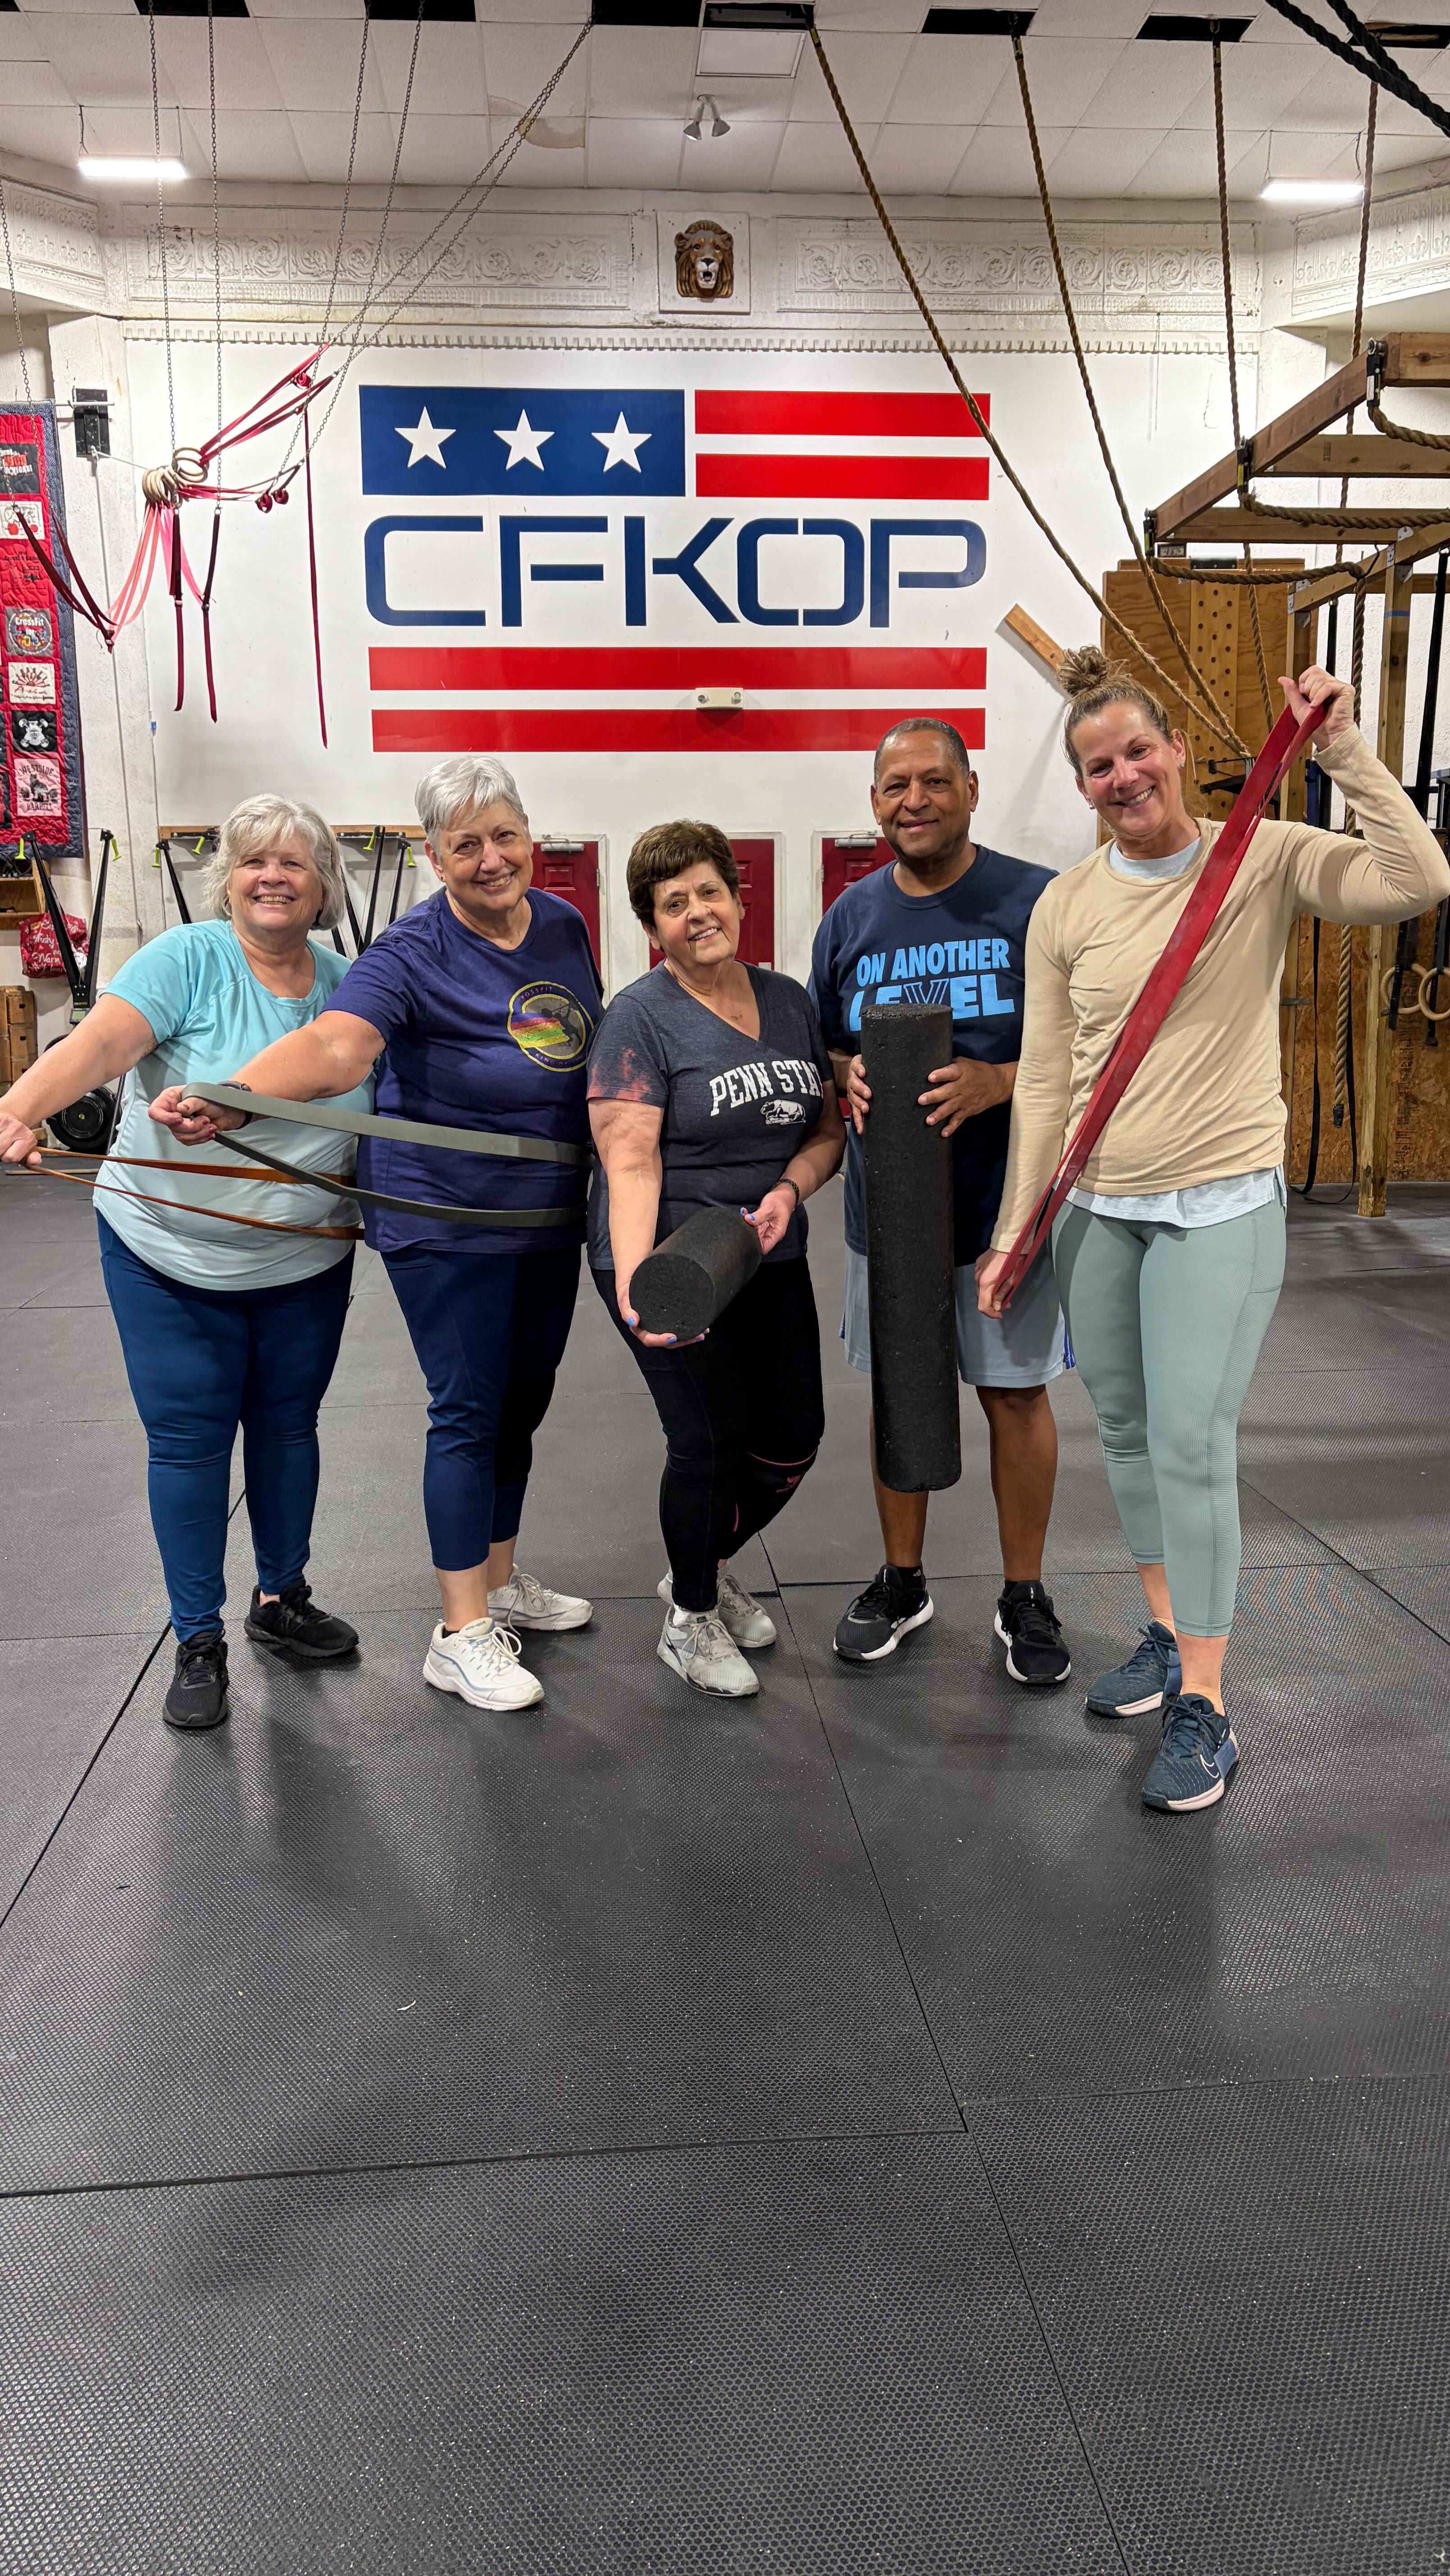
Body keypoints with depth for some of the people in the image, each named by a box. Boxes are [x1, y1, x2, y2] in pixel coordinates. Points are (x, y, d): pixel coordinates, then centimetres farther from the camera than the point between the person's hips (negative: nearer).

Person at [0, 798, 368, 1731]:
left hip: (305, 1263, 4)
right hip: (171, 1259, -3)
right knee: (189, 1441, 4)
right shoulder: (187, 960, -13)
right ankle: (199, 1643, 20)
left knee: (288, 1427, 16)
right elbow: (98, 1042, -29)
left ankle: (283, 1599, 36)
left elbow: (377, 1107, 10)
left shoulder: (348, 984, 0)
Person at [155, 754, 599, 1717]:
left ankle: (500, 1580, 34)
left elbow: (596, 1046, 18)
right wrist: (228, 1099, -53)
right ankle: (463, 1635, 8)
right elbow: (335, 1046, -35)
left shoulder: (563, 924, 3)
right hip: (448, 1221, -7)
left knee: (523, 1403, 16)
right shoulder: (412, 954, -18)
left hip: (551, 1213, 7)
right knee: (469, 1414, -3)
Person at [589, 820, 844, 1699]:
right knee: (712, 1437, -6)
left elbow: (828, 1128, 11)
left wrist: (787, 1191, -11)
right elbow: (631, 1162, -19)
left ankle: (707, 1567, 36)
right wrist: (636, 1284, -32)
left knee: (793, 1436, 7)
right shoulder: (641, 1018, -10)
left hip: (771, 1260, 6)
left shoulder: (789, 1001, 9)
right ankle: (690, 1620, 20)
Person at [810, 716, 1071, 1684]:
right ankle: (902, 1581, 30)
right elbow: (826, 1050, 14)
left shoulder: (1038, 903, -7)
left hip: (1006, 1200, -3)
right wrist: (849, 1079, -10)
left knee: (1016, 1394, 7)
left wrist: (997, 1082, -23)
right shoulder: (851, 917, 7)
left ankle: (1025, 1596, 24)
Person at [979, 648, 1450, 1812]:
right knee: (1127, 1432, 14)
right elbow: (1045, 1079, 5)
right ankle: (1166, 1635, 34)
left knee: (1192, 1444, -7)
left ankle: (1203, 1709, 5)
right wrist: (1016, 1226, 4)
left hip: (1221, 1206, -4)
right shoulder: (1065, 907, 3)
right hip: (1099, 1208, 4)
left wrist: (1342, 747, -21)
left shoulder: (1267, 860, -5)